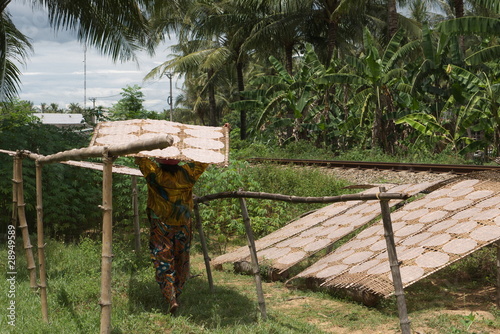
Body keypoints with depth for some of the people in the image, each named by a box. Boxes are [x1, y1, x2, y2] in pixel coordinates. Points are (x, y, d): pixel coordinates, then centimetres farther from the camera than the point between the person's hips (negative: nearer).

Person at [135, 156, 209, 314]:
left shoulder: (155, 174, -15)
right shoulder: (186, 174, -9)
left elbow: (140, 158, -7)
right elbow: (203, 162, 3)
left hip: (160, 227, -2)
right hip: (183, 226, 2)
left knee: (163, 261, 2)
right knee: (181, 260, 16)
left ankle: (171, 298, -11)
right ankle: (177, 293, 28)